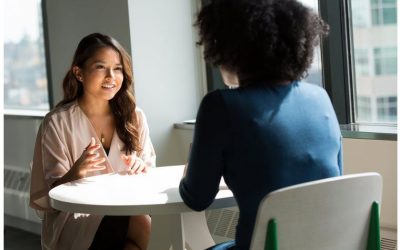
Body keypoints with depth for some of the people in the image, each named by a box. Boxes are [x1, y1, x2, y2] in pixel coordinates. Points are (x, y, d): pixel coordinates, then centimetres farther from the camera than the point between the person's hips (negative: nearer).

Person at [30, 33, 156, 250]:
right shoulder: (57, 123, -4)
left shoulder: (133, 116, 7)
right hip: (76, 219, -4)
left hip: (126, 211, 5)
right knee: (145, 227, -31)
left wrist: (141, 169, -12)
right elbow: (52, 194, -5)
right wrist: (76, 172, -26)